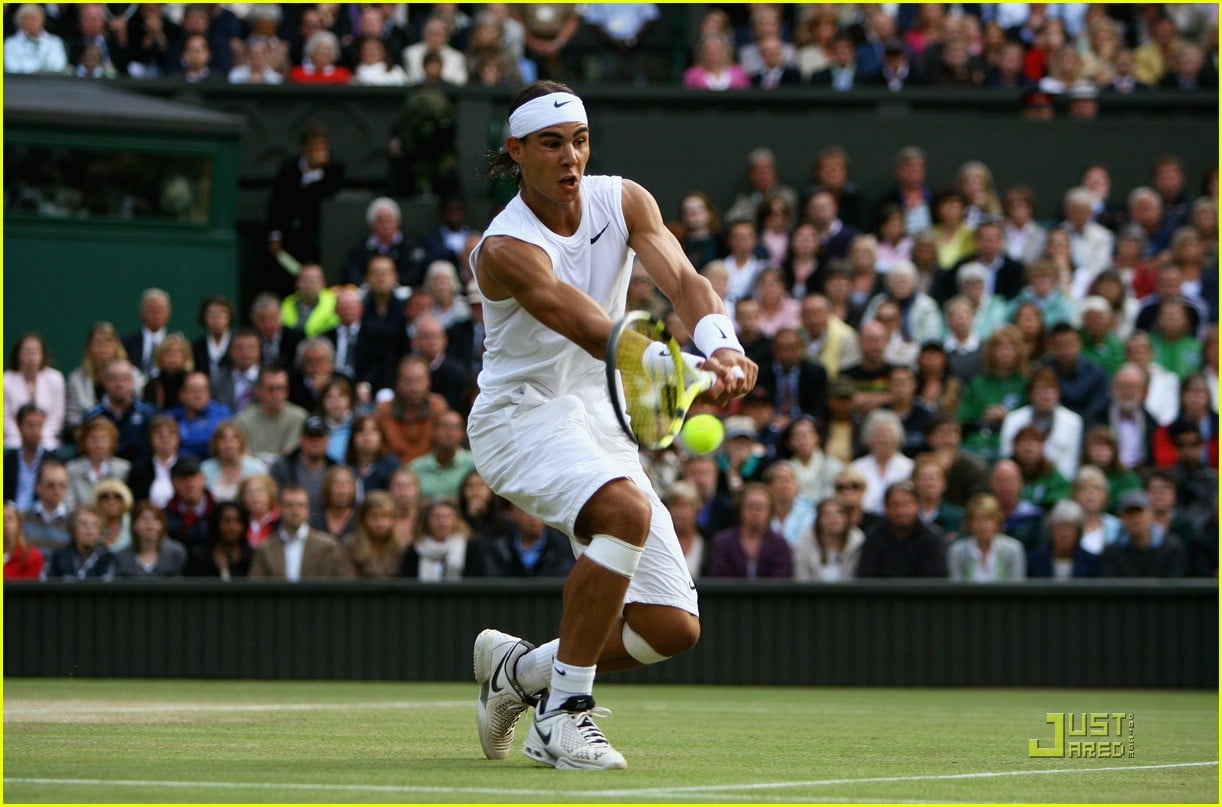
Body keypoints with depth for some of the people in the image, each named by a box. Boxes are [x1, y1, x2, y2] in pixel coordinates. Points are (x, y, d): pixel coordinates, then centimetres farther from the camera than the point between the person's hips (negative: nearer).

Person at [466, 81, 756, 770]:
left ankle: (521, 669, 25)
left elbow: (685, 282, -20)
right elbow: (595, 332, -36)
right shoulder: (506, 248, -21)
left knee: (673, 628, -1)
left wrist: (724, 350, -42)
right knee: (628, 508, -37)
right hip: (522, 415, -6)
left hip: (599, 418, 6)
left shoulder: (622, 201, -3)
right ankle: (565, 710, -26)